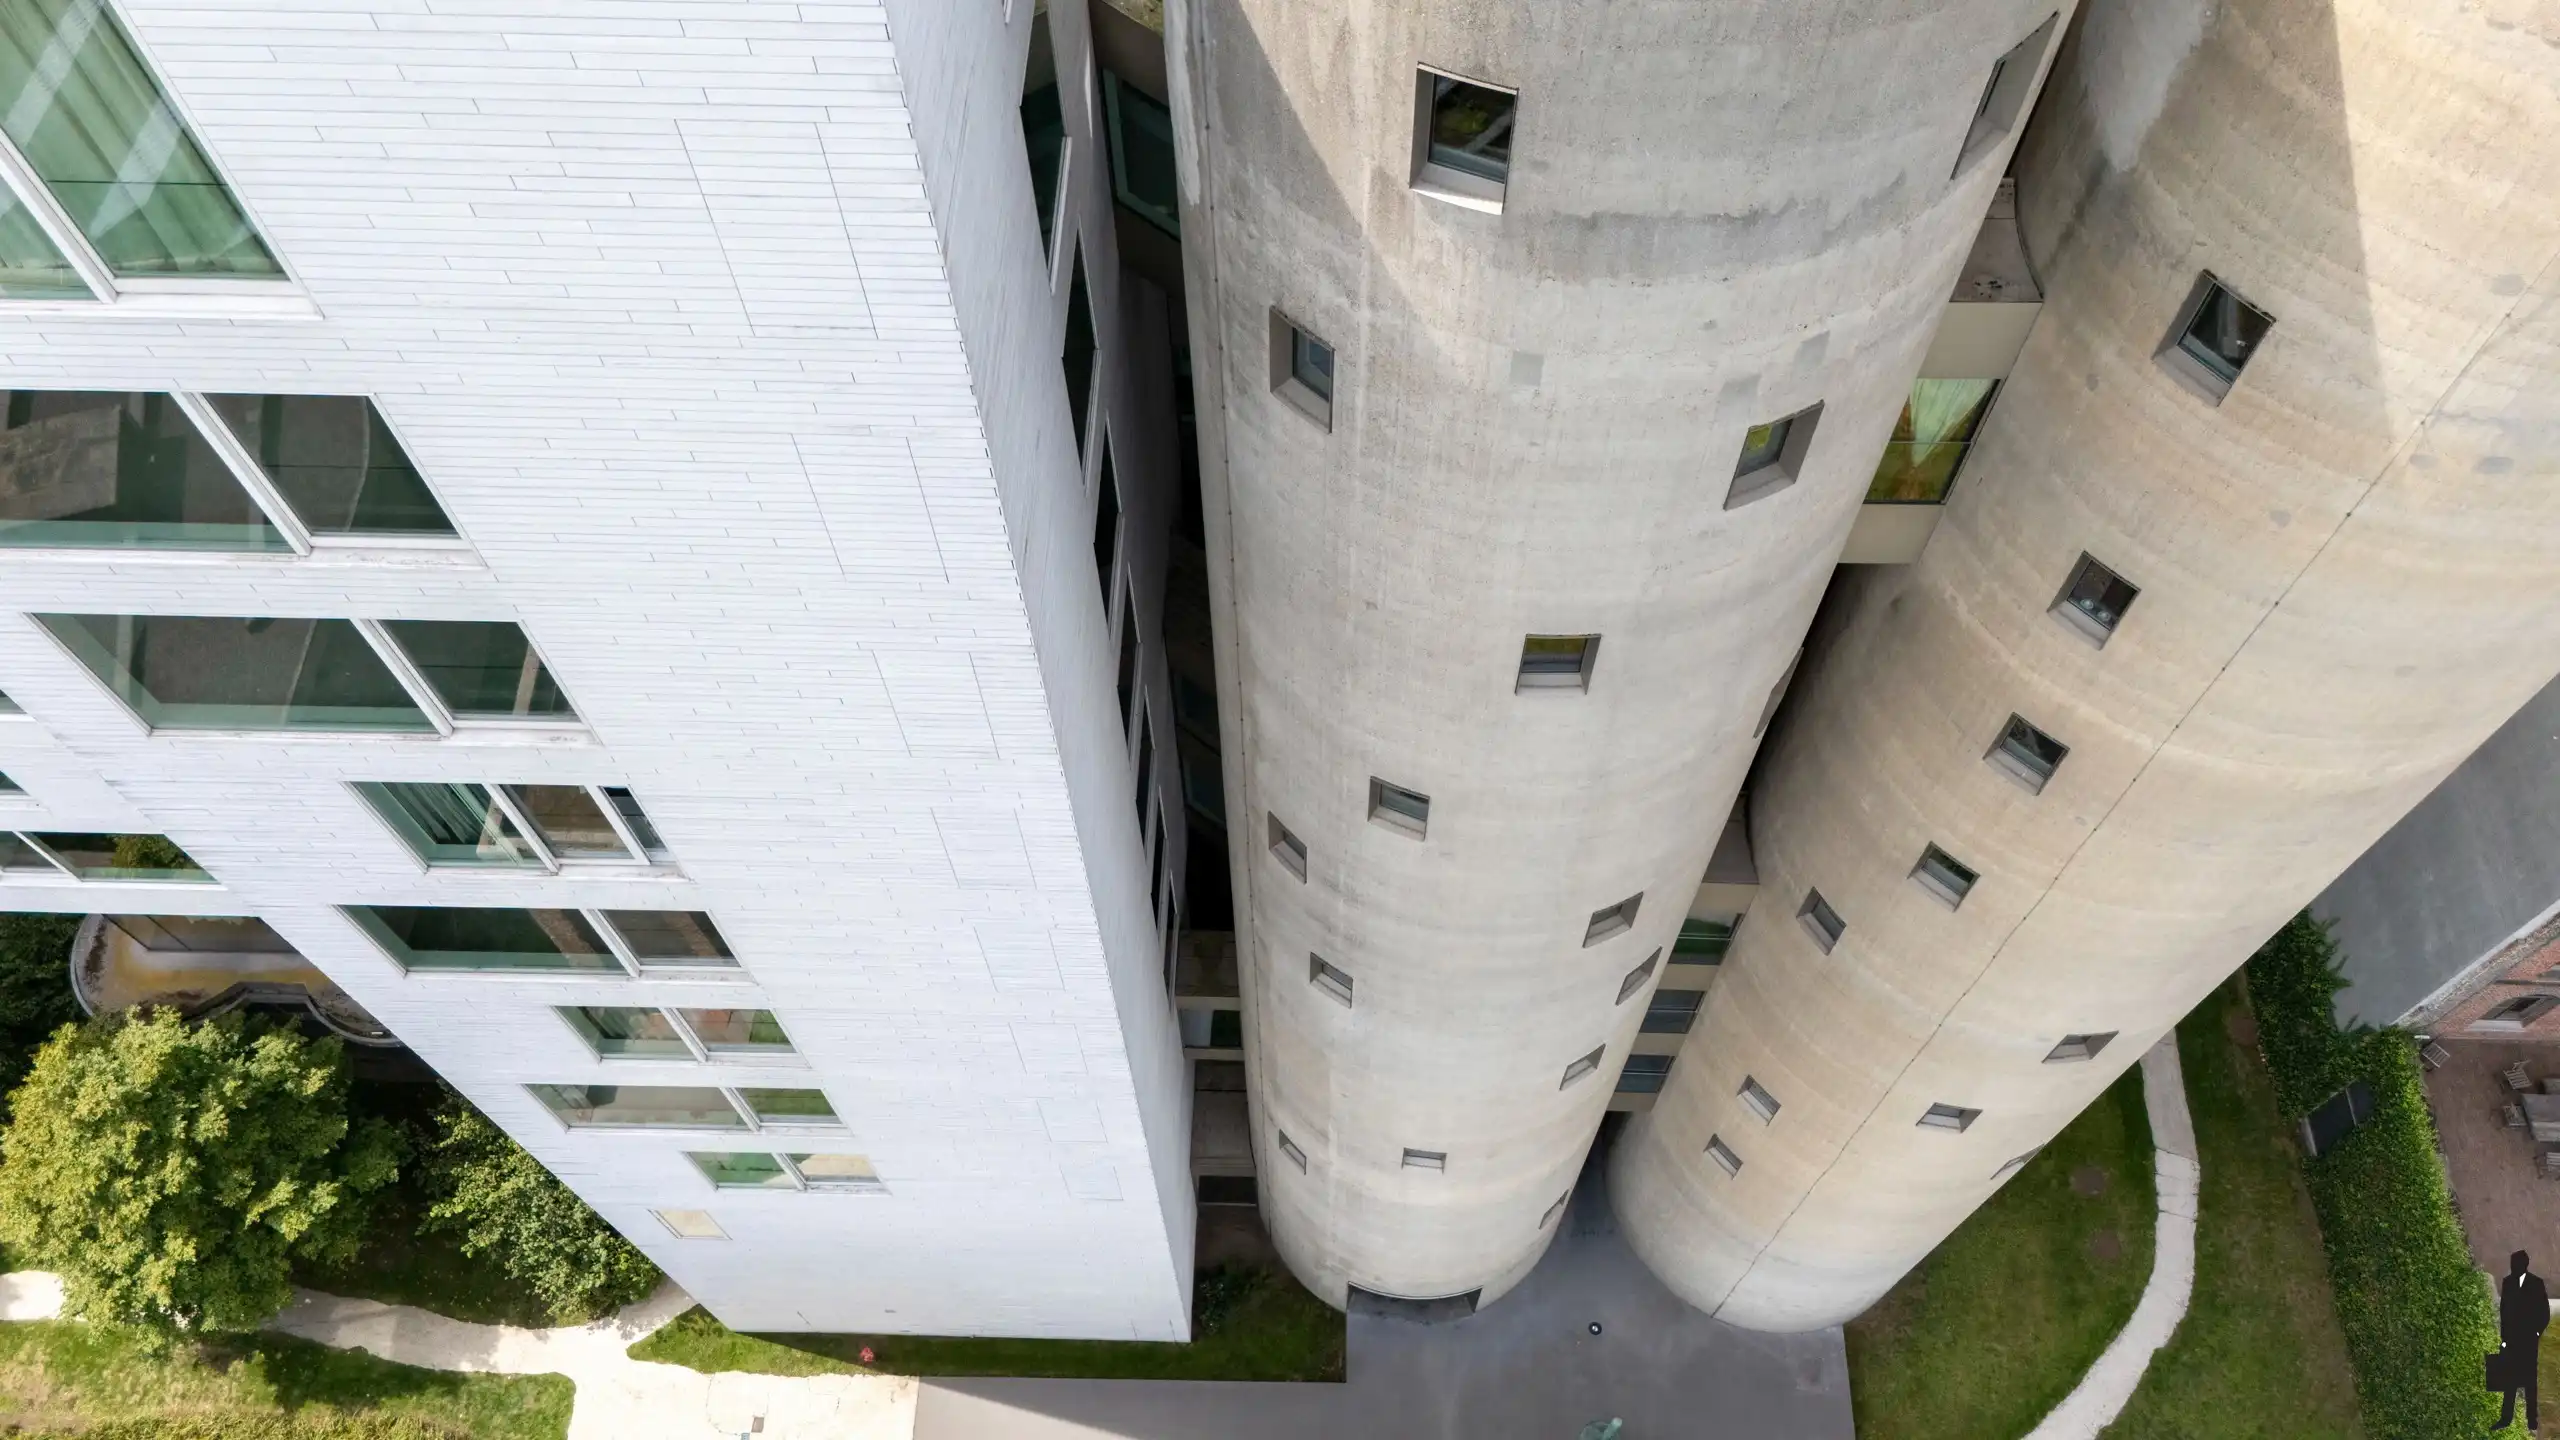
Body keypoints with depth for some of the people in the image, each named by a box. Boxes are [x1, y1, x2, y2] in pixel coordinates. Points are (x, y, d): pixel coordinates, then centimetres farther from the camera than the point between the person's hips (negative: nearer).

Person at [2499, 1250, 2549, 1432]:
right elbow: (2503, 1310, 8)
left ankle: (2532, 1420, 10)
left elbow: (2545, 1312, -1)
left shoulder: (2536, 1283, -5)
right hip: (2511, 1338, 3)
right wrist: (2504, 1336, 5)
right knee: (2509, 1379, 5)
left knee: (2530, 1379, 3)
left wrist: (2537, 1332, -6)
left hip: (2528, 1339, -3)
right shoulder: (2507, 1282, 5)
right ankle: (2506, 1417, 9)